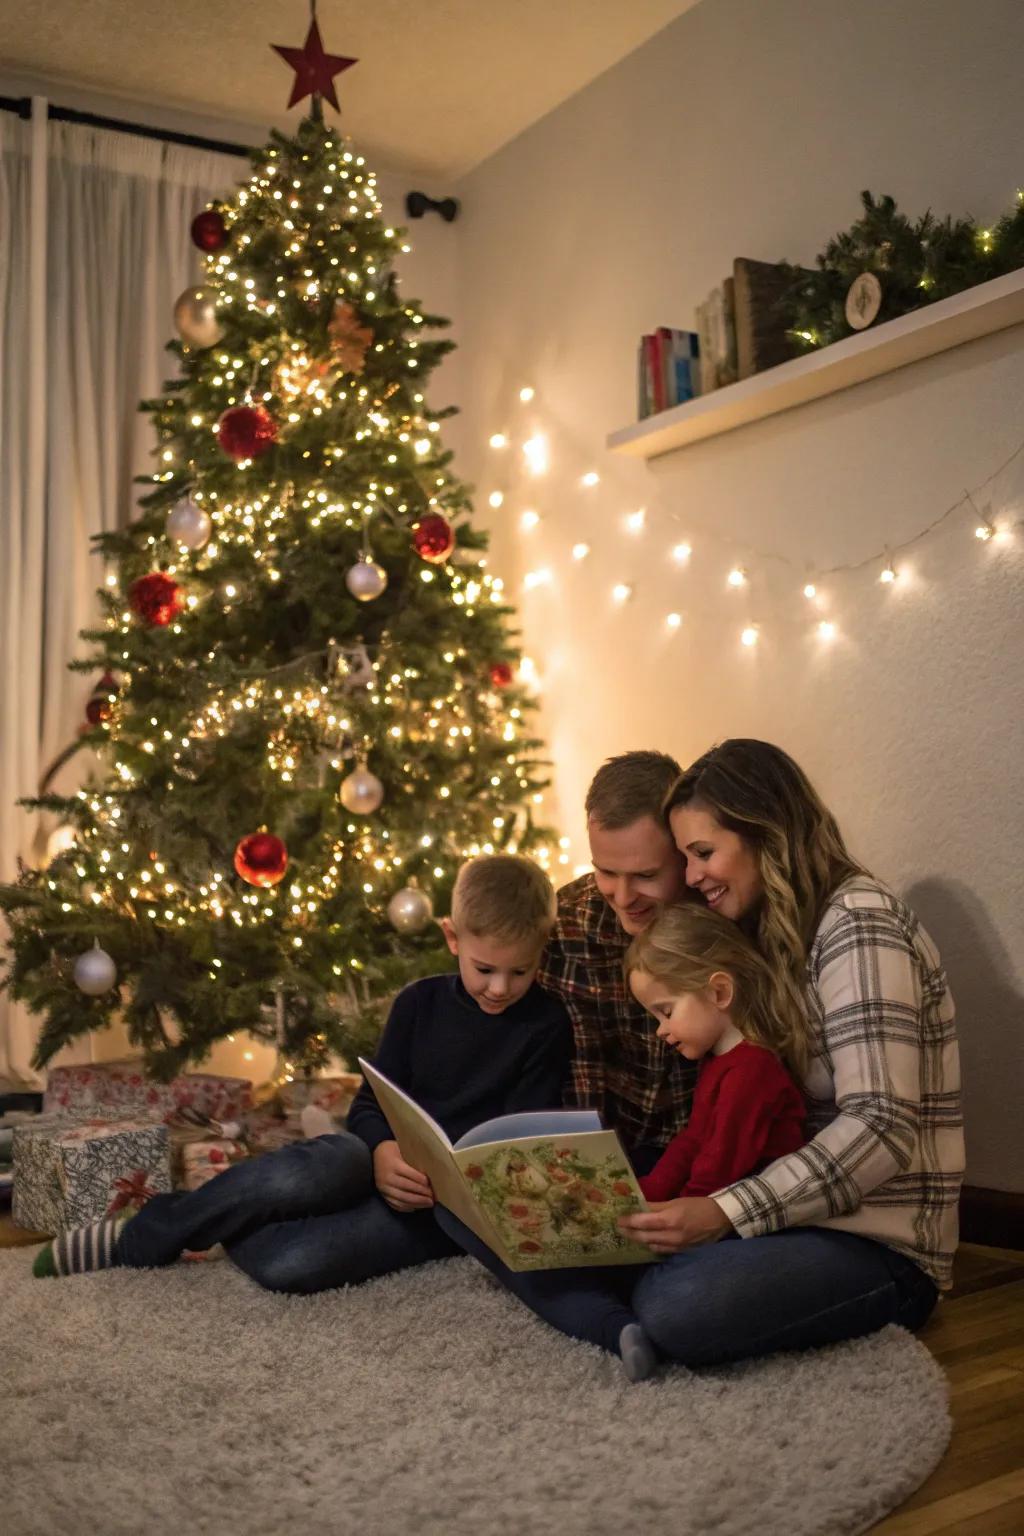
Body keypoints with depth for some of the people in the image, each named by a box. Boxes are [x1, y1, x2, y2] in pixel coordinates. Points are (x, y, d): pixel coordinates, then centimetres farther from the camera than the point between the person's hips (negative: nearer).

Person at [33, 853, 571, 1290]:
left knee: (287, 1264, -29)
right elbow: (370, 1104, 6)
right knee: (300, 1175, -36)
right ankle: (142, 1236, -13)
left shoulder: (546, 1025, -2)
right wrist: (382, 1152, -18)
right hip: (382, 1163, 3)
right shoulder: (420, 1003, 6)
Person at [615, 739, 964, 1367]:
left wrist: (726, 1213, -28)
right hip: (805, 1213, 7)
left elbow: (882, 1127, -23)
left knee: (675, 1304, -31)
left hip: (880, 1246, -7)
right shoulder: (778, 933, 13)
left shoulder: (860, 922, -14)